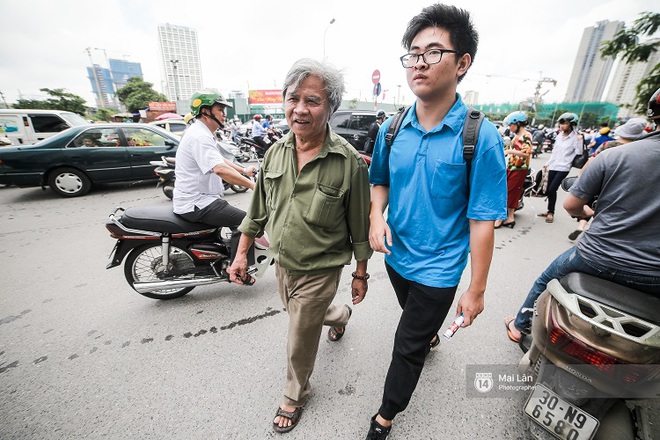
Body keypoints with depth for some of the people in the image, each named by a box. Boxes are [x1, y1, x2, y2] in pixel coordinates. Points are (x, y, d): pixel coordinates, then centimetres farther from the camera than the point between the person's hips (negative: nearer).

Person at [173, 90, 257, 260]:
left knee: (237, 217, 22)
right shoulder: (199, 136, -19)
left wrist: (243, 170, 19)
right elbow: (220, 169, -33)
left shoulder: (202, 133, 16)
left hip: (199, 198, 11)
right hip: (196, 204, -11)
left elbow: (219, 160, 26)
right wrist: (252, 185, -31)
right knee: (244, 221, -18)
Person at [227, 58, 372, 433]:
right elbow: (258, 210, 4)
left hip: (319, 270, -5)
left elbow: (360, 227, -12)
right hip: (282, 262, 6)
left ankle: (296, 396, 46)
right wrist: (242, 254, 6)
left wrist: (361, 275, -6)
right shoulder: (276, 151, -4)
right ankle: (340, 316, 63)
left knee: (301, 340, 13)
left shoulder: (349, 161, -19)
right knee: (297, 312, 30)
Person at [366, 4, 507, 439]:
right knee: (417, 320, 32)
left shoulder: (481, 137, -18)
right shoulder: (392, 129, -5)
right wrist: (377, 216, -14)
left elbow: (482, 221, -16)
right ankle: (431, 336, 67)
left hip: (438, 268, -4)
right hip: (397, 254, 5)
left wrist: (476, 290, -12)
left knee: (407, 348, 10)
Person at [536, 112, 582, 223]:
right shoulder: (559, 136, 11)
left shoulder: (575, 138, -6)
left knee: (552, 190, -13)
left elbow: (578, 154, -7)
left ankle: (551, 213, 0)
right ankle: (549, 210, 20)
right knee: (548, 190, 7)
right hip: (553, 166, 6)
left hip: (563, 168, -6)